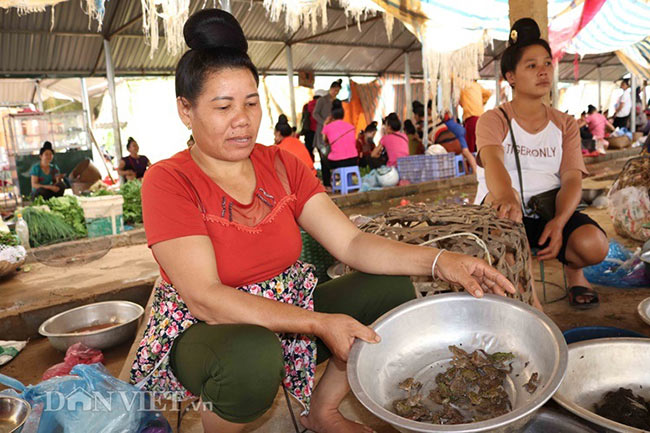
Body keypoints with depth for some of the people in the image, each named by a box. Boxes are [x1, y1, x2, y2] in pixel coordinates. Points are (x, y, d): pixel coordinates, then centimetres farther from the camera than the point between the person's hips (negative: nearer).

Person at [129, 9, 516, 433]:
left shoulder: (282, 165, -1)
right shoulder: (168, 182, -15)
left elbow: (352, 242, -8)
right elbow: (203, 297, -24)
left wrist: (440, 261, -24)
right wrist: (319, 324, -31)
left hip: (290, 311, 6)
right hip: (206, 332, -5)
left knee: (393, 290, -7)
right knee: (253, 356, -38)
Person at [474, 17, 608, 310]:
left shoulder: (564, 124, 11)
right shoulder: (493, 120, -1)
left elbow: (572, 179, -2)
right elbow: (493, 162, -23)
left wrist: (558, 222, -23)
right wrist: (507, 198, -48)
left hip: (551, 211, 3)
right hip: (506, 211, -3)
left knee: (593, 245, -27)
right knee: (501, 196, -38)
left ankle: (573, 268, 11)